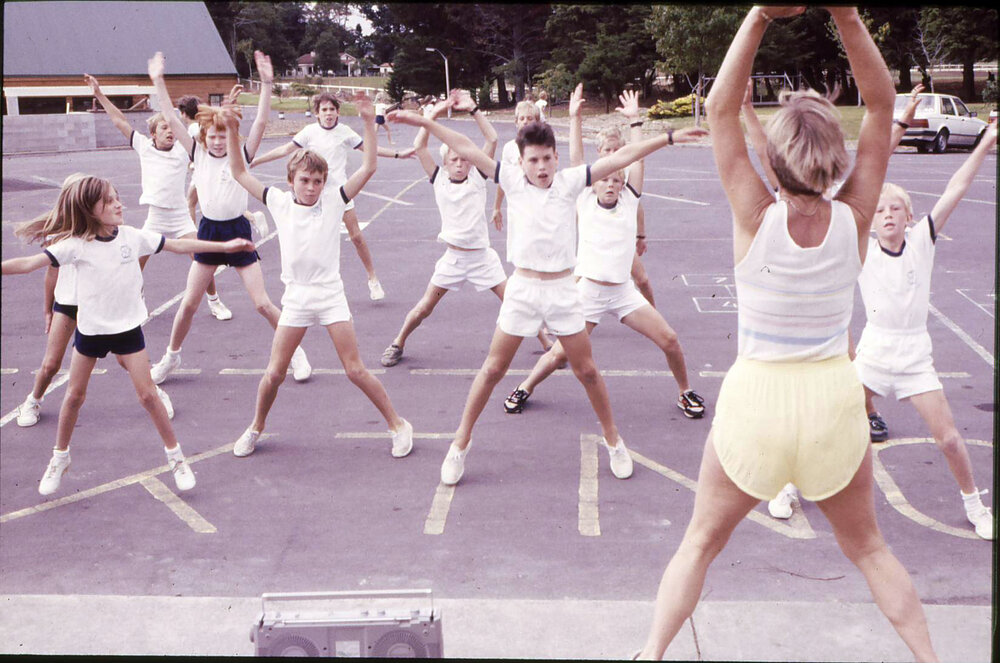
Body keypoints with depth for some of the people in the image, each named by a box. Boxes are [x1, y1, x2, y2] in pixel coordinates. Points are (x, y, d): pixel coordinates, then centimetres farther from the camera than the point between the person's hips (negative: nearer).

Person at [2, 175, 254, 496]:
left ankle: (175, 456, 14)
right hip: (90, 330, 0)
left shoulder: (132, 236, -8)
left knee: (148, 394, 0)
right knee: (74, 396, 12)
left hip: (127, 328, 1)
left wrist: (225, 246, 1)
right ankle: (59, 459, 31)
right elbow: (30, 263, -19)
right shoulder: (76, 244, -14)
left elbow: (178, 245, -1)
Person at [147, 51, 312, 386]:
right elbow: (172, 120, 1)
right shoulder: (198, 154, 1)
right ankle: (171, 357, 25)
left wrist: (266, 83, -27)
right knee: (188, 303, 5)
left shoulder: (240, 156, -6)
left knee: (262, 303, -3)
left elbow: (261, 122, -17)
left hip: (237, 231, -3)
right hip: (208, 231, 3)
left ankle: (297, 352, 12)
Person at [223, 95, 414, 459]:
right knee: (273, 375, 4)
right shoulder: (279, 202, 1)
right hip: (295, 299, 2)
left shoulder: (333, 202, -4)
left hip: (331, 297, -2)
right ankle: (255, 429, 28)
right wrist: (232, 132, -6)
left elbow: (368, 168, -10)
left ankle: (398, 424, 12)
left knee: (356, 370, -1)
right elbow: (240, 173, 5)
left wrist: (368, 123, -18)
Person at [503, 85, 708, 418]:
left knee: (669, 340, -3)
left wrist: (635, 118, -2)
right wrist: (574, 117, -5)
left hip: (623, 291, 2)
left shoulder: (629, 199, 3)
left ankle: (685, 392, 20)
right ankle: (525, 388, 23)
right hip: (588, 290, -2)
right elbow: (576, 159, -5)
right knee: (561, 353, -2)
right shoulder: (585, 200, 0)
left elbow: (638, 159, -2)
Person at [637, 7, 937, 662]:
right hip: (834, 398, 2)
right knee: (869, 547, 22)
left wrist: (761, 16, -22)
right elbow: (883, 104, -7)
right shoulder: (854, 219, -11)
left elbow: (721, 109, -14)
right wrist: (848, 16, -18)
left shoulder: (757, 218, -15)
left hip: (756, 399, -2)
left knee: (701, 541, 16)